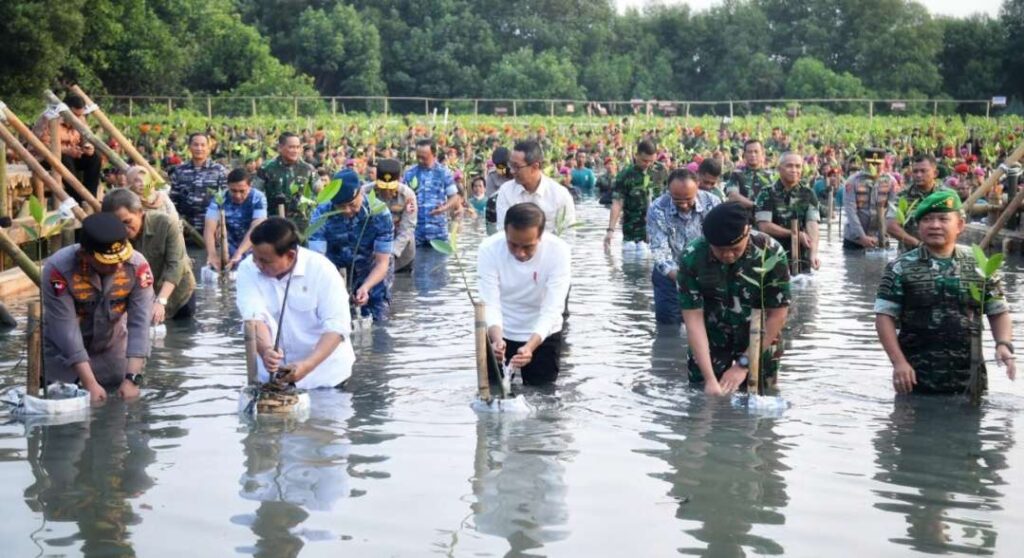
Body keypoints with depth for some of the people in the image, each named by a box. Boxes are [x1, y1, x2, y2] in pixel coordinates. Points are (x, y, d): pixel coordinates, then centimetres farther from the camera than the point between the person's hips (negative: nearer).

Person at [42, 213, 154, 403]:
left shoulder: (137, 266, -25)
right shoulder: (58, 269, -32)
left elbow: (140, 323, -25)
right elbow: (65, 328, -30)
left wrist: (132, 378, -33)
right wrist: (89, 383, -32)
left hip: (111, 345, 2)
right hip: (63, 349, -2)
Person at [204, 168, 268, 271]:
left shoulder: (258, 198, -19)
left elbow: (256, 229, -29)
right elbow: (209, 229, -23)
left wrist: (238, 253, -42)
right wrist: (211, 254, -40)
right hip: (229, 252, 1)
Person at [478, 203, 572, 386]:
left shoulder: (558, 250, -27)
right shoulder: (489, 249, -26)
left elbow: (552, 309, -29)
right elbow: (489, 304, -26)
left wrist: (530, 346, -45)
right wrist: (497, 339, -46)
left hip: (542, 334, 0)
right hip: (499, 332, 0)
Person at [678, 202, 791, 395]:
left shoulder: (771, 253, -25)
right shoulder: (692, 258, -24)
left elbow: (778, 314, -17)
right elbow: (693, 319, -21)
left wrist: (743, 364, -18)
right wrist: (710, 379, -27)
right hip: (711, 340, 0)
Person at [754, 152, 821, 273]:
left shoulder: (808, 195, 4)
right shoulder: (767, 194, -3)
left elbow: (812, 225, -8)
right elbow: (764, 226, -11)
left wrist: (814, 254, -24)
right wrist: (796, 234, -12)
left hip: (802, 261, 2)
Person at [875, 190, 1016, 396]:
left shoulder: (979, 266, 6)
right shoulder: (900, 269, -1)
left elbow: (998, 311, 12)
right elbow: (885, 316, -3)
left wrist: (1004, 344, -6)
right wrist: (898, 362, -12)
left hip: (969, 378, 2)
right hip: (916, 377, -2)